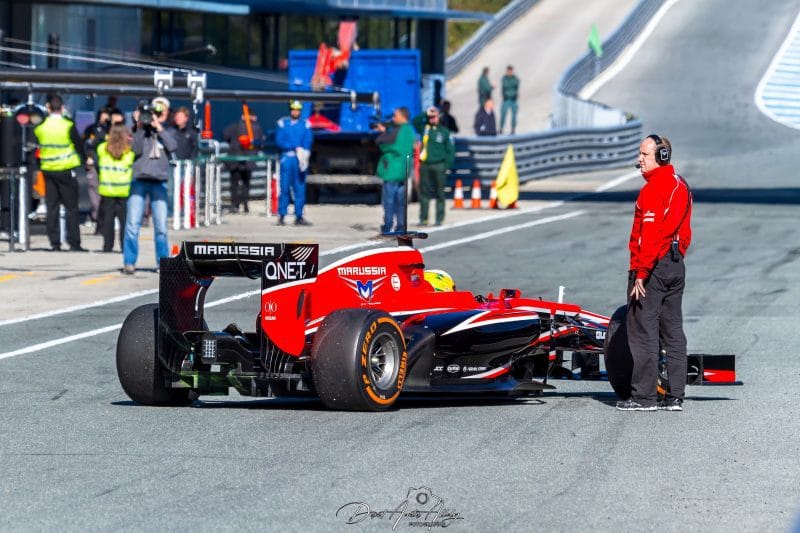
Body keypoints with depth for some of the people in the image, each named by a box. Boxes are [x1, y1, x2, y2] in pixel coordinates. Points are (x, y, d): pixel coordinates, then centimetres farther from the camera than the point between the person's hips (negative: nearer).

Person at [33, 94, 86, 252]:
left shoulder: (40, 127, 0)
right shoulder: (68, 126, -11)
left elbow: (37, 146, 8)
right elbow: (78, 144, -3)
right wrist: (83, 159, 14)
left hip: (47, 169, 4)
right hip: (66, 170, -4)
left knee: (51, 207, 8)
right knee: (71, 207, 2)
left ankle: (54, 243, 5)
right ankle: (74, 243, -1)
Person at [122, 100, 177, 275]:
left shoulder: (166, 131, 11)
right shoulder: (137, 132, 8)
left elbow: (172, 146, -8)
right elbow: (136, 149, -9)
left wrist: (158, 127, -4)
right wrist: (140, 128, -9)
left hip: (159, 183, 1)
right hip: (139, 181, -1)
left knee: (161, 226, 2)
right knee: (133, 224, -7)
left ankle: (163, 261, 11)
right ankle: (129, 262, -4)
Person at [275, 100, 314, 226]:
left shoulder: (305, 124, 10)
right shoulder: (282, 123, 6)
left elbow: (308, 142, 0)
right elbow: (279, 141, -3)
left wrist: (303, 152, -19)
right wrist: (295, 147, -12)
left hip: (300, 159, 2)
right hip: (287, 158, -2)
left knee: (300, 188, 0)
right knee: (285, 188, -5)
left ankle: (299, 216, 3)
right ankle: (281, 215, -3)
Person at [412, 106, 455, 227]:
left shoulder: (444, 131, 4)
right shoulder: (424, 128, 9)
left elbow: (450, 150, 3)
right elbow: (415, 121, -8)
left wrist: (447, 165, -5)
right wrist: (426, 113, -13)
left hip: (438, 166, -2)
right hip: (425, 165, 2)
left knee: (439, 193, 2)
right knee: (424, 193, 3)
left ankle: (439, 219, 6)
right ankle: (423, 218, 7)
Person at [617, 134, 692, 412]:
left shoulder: (653, 188, -16)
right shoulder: (681, 185, 14)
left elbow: (650, 235, -22)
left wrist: (640, 274, -21)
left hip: (653, 266, -9)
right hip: (677, 265, 9)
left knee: (642, 330, -5)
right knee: (673, 331, 11)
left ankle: (643, 396, -5)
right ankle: (675, 396, 12)